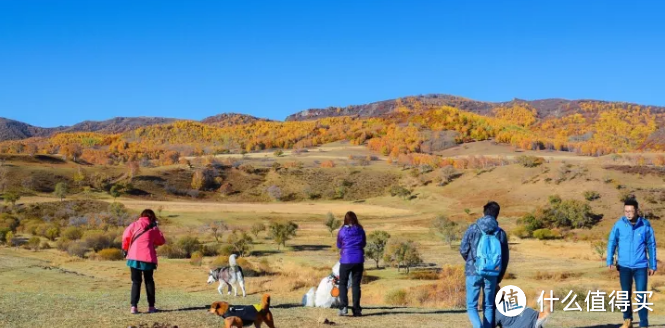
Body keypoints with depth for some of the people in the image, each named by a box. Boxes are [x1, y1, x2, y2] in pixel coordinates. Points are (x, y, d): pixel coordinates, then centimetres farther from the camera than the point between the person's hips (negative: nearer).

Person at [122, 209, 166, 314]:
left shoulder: (134, 225, 3)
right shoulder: (153, 228, 3)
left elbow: (125, 236, -3)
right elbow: (161, 241, 8)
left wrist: (126, 248, 12)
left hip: (134, 257, 0)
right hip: (148, 258, 0)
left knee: (136, 282, 7)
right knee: (149, 281, 15)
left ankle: (134, 306, -5)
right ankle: (151, 306, 13)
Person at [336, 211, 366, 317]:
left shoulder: (342, 231, -4)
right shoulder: (360, 230, 1)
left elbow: (338, 245, 9)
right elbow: (364, 244, 15)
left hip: (346, 260, -2)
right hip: (358, 260, 2)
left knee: (343, 284, 8)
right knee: (356, 284, 7)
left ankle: (343, 307, -9)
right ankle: (356, 309, 3)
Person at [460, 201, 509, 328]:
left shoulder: (473, 229, -2)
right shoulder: (501, 233, 5)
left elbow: (463, 250, -1)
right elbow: (505, 258, 8)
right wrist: (499, 278, 19)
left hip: (474, 272, -2)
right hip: (491, 274, 2)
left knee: (471, 306, 4)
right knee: (488, 306, 13)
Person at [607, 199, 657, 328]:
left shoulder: (645, 225, -5)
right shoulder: (619, 224, -6)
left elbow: (651, 246, 3)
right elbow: (612, 242, -2)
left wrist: (653, 265, 5)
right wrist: (610, 261, -11)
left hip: (641, 266, -1)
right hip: (624, 265, 1)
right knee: (626, 294, 11)